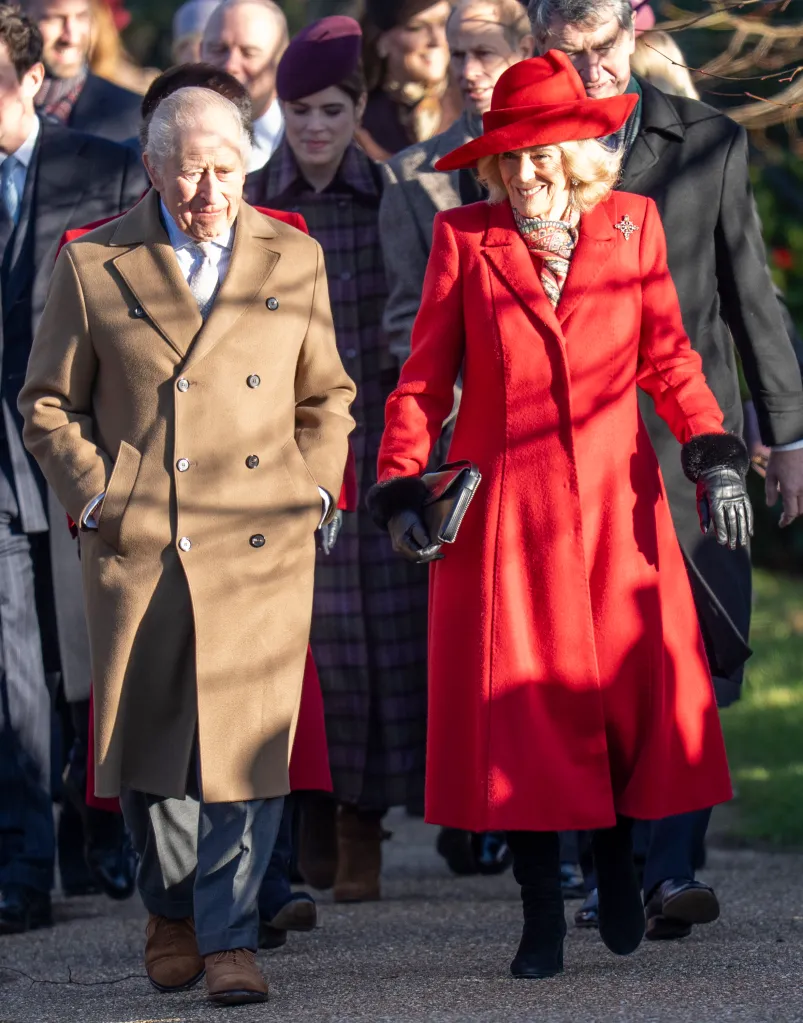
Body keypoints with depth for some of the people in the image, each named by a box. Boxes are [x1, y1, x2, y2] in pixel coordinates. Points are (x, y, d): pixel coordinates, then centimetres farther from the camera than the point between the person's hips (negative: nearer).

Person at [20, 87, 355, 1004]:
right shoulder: (93, 265, 3)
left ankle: (228, 938, 2)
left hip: (261, 548, 0)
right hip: (139, 549, 0)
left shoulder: (293, 260, 9)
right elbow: (47, 404, 8)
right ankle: (171, 913, 29)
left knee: (247, 747, -6)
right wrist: (98, 501, -2)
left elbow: (326, 396, 18)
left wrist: (313, 491, 5)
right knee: (149, 744, 7)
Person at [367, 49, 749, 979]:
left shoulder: (631, 226, 6)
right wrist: (400, 489, -4)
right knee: (517, 705, -4)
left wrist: (713, 458, -3)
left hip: (615, 504, 1)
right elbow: (425, 377, 5)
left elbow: (667, 357, 9)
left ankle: (616, 866, 23)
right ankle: (541, 917, 5)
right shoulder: (465, 237, 2)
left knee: (638, 687, -3)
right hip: (503, 509, -1)